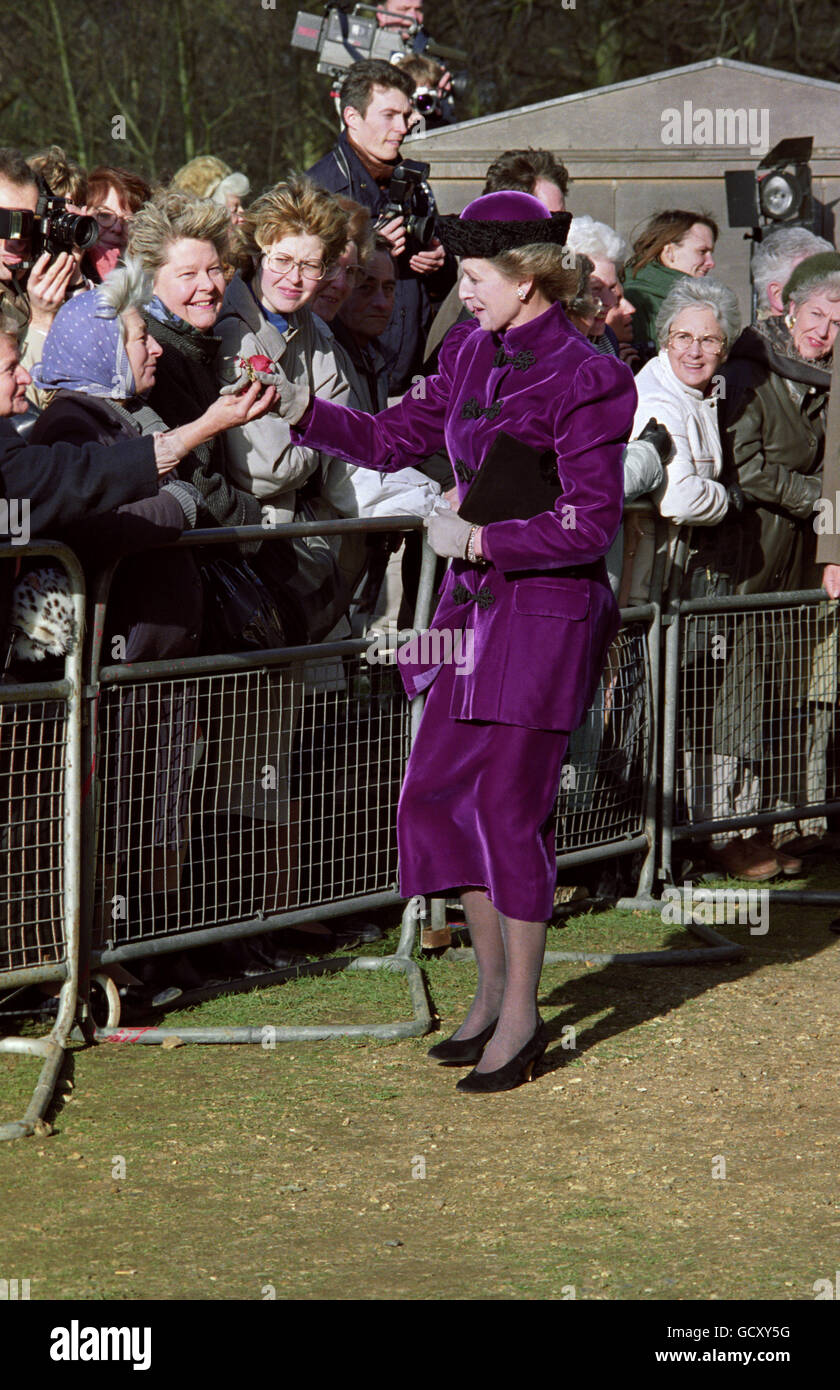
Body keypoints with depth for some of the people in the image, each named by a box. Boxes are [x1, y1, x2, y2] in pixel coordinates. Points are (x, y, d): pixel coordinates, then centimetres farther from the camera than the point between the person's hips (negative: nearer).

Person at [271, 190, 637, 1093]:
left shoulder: (581, 380, -17)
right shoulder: (475, 352, 6)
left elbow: (593, 525, -19)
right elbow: (397, 440, 14)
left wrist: (477, 540, -19)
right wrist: (304, 412, 0)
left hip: (548, 610, -8)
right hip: (477, 604, 8)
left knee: (510, 810, -3)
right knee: (436, 792, 10)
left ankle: (520, 1018, 8)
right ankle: (491, 991, 23)